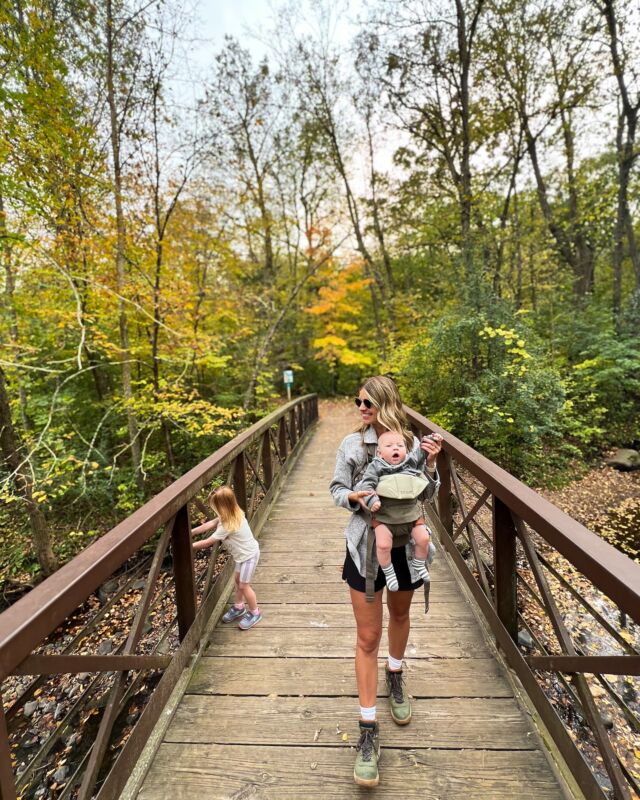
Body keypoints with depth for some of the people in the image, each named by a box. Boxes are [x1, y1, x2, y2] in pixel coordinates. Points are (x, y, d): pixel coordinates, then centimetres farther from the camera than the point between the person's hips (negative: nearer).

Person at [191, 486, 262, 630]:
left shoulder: (227, 525, -34)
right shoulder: (232, 514, -8)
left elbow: (207, 543, -25)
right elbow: (210, 524, 0)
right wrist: (190, 532, -2)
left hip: (249, 555, -9)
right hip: (243, 553, 9)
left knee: (244, 585, 6)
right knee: (238, 580, 22)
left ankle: (255, 613, 26)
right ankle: (239, 607, 41)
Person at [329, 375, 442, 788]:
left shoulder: (413, 443, -7)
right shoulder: (352, 444, -9)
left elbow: (427, 495, 0)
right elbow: (336, 489, -2)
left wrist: (431, 464, -17)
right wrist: (352, 497, -23)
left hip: (404, 546, 2)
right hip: (365, 546, -1)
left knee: (400, 615, 26)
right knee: (368, 637, 5)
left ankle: (395, 675, 55)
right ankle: (368, 728, 21)